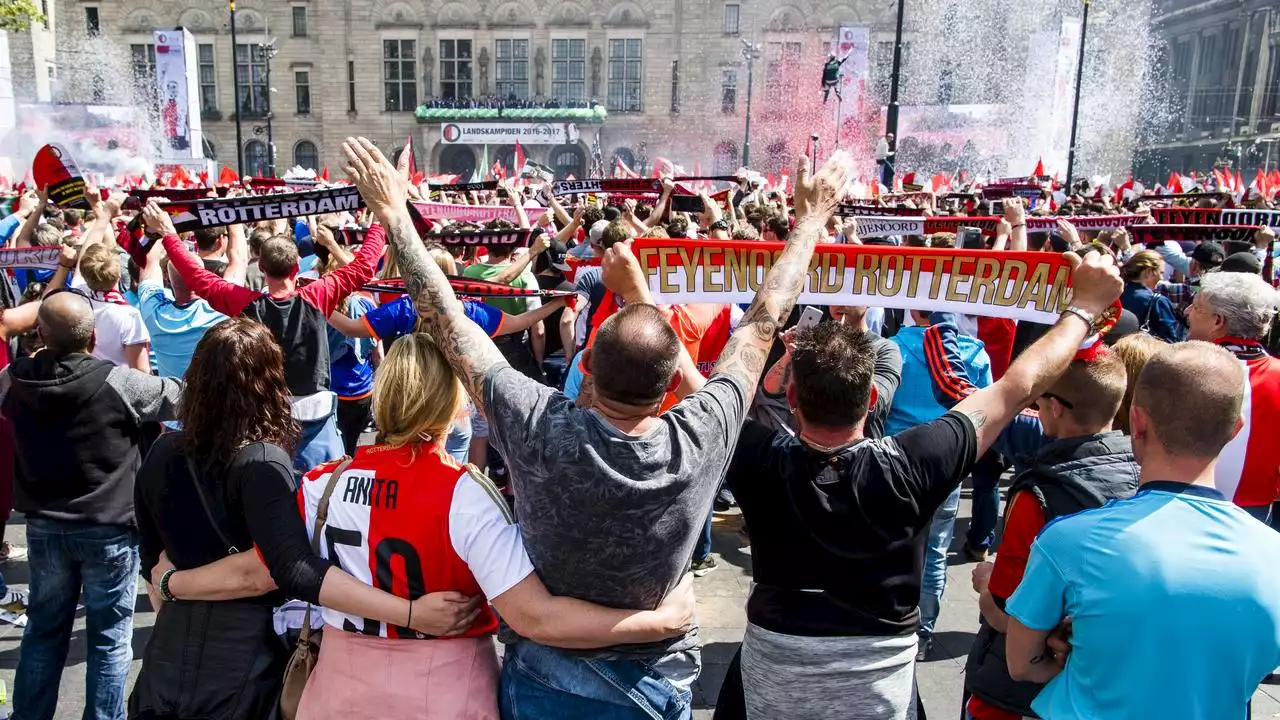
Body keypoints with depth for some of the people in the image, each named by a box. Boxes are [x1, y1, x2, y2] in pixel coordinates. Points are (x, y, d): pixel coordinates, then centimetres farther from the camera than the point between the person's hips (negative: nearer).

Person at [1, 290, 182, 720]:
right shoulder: (118, 381, -19)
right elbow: (180, 395, -7)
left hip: (43, 526, 5)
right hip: (109, 528, -4)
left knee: (44, 631, 20)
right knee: (109, 637, 7)